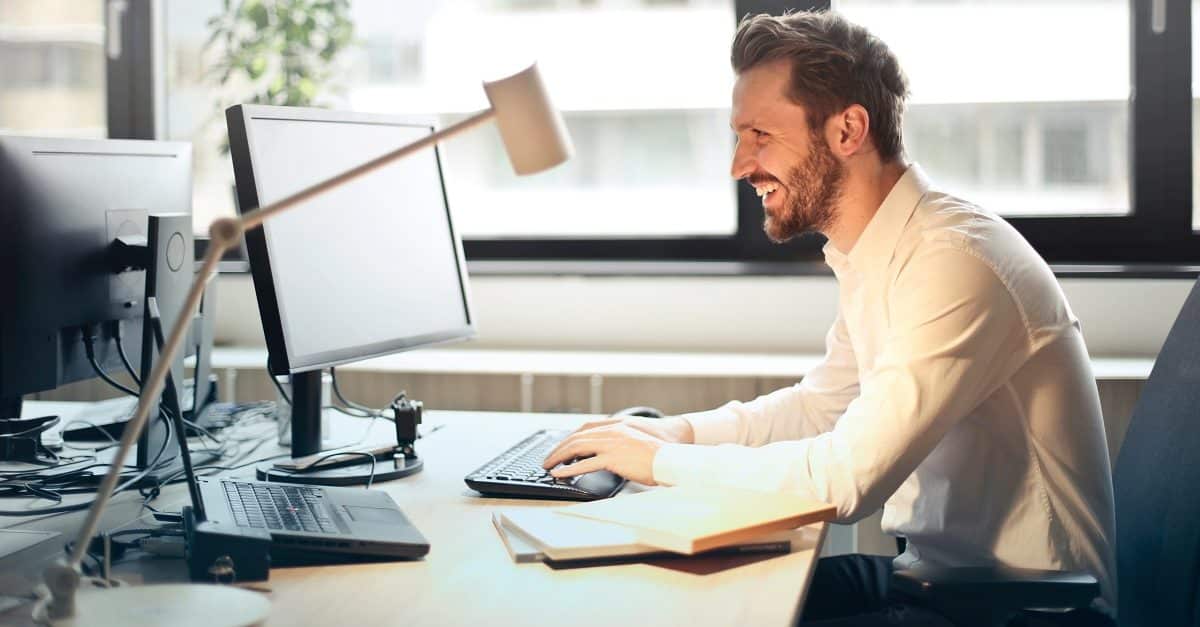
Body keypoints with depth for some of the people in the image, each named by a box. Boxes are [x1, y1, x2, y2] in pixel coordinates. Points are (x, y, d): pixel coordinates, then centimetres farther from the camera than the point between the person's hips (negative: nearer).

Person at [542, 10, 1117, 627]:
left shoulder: (953, 262, -24)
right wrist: (672, 432, 4)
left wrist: (663, 460, -16)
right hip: (935, 569, 8)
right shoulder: (872, 256, 6)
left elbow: (847, 476, -28)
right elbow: (820, 402, 19)